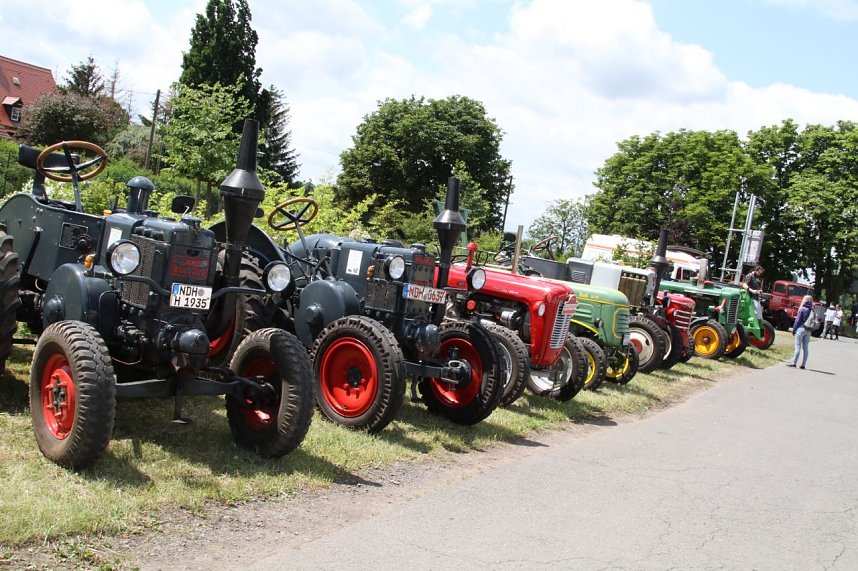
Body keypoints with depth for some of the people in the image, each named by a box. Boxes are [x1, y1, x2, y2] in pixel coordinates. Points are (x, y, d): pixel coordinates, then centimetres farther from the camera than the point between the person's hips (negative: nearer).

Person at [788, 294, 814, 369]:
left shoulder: (803, 309, -10)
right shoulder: (812, 310, 3)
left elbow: (798, 320, -9)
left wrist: (794, 329, -3)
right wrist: (811, 329, 11)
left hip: (801, 328, -5)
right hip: (808, 331, 5)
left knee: (798, 347, -3)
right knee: (806, 348, 7)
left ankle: (794, 363, -3)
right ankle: (803, 364, 9)